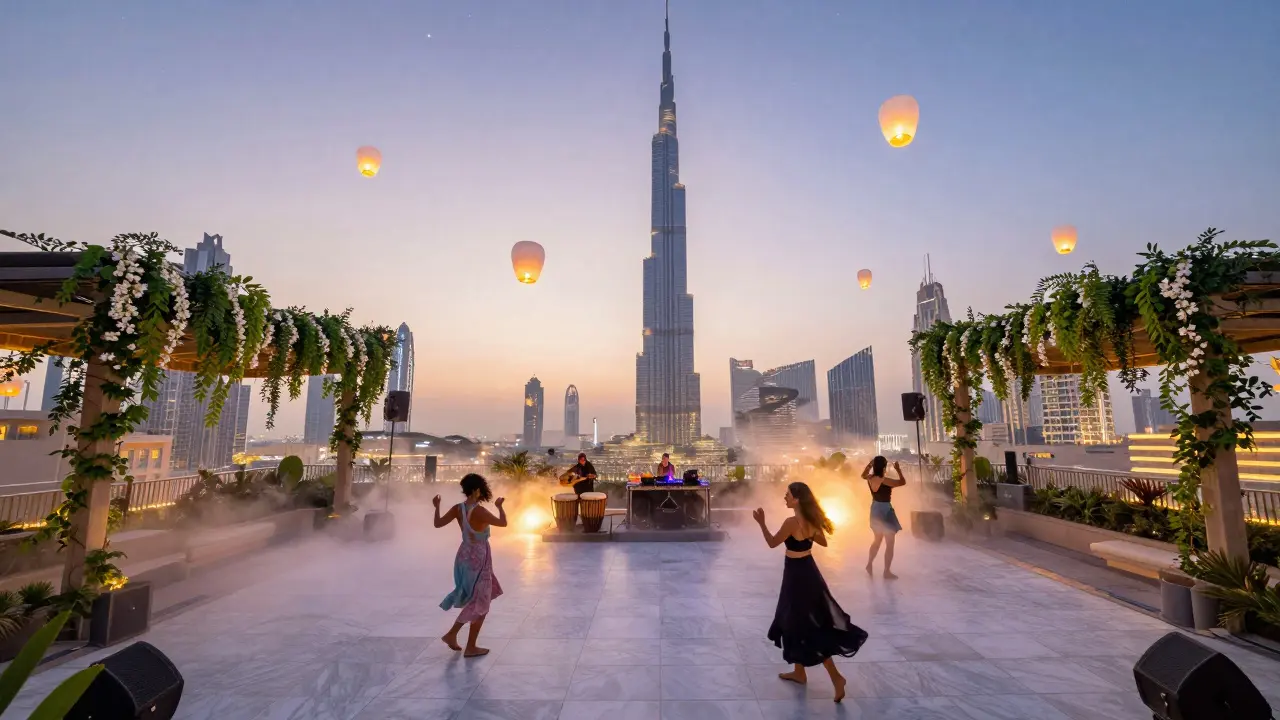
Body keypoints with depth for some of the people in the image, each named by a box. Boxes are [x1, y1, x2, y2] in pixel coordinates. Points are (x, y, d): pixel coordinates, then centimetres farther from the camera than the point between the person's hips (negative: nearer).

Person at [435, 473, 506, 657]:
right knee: (480, 603, 9)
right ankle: (471, 647, 19)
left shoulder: (457, 509, -5)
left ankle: (452, 634, 28)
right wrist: (499, 506, 0)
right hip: (478, 558, -7)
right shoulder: (479, 511, -25)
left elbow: (438, 523, 7)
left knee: (474, 600, 25)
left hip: (465, 555, 7)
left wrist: (436, 507, 21)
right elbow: (503, 523, -16)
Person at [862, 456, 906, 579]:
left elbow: (863, 474, 19)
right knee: (889, 543, 6)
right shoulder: (885, 481, -25)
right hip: (885, 510, -7)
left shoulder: (870, 478, -5)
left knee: (878, 539, 24)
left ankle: (869, 564, 29)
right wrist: (898, 469, -4)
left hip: (875, 509, 7)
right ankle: (887, 572, 12)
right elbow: (903, 482, -15)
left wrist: (870, 463, 18)